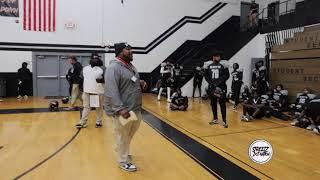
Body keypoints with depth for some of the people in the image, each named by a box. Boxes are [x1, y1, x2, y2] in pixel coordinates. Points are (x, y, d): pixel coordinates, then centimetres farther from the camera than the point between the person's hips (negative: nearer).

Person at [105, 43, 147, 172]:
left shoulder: (131, 66, 14)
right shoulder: (114, 68, -17)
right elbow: (112, 91, -24)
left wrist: (140, 83, 6)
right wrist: (121, 109, -28)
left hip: (135, 109, 9)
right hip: (122, 111, -9)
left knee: (129, 135, 22)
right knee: (122, 136, 8)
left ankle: (124, 152, 45)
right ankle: (123, 161, 26)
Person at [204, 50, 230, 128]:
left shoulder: (223, 65, -2)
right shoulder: (208, 66, 5)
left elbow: (227, 75, -5)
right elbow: (206, 76, 7)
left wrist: (219, 82, -15)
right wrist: (211, 83, -7)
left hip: (221, 87, -3)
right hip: (212, 87, 3)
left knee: (222, 104, -4)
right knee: (213, 103, 11)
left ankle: (224, 120, 1)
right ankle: (215, 119, 25)